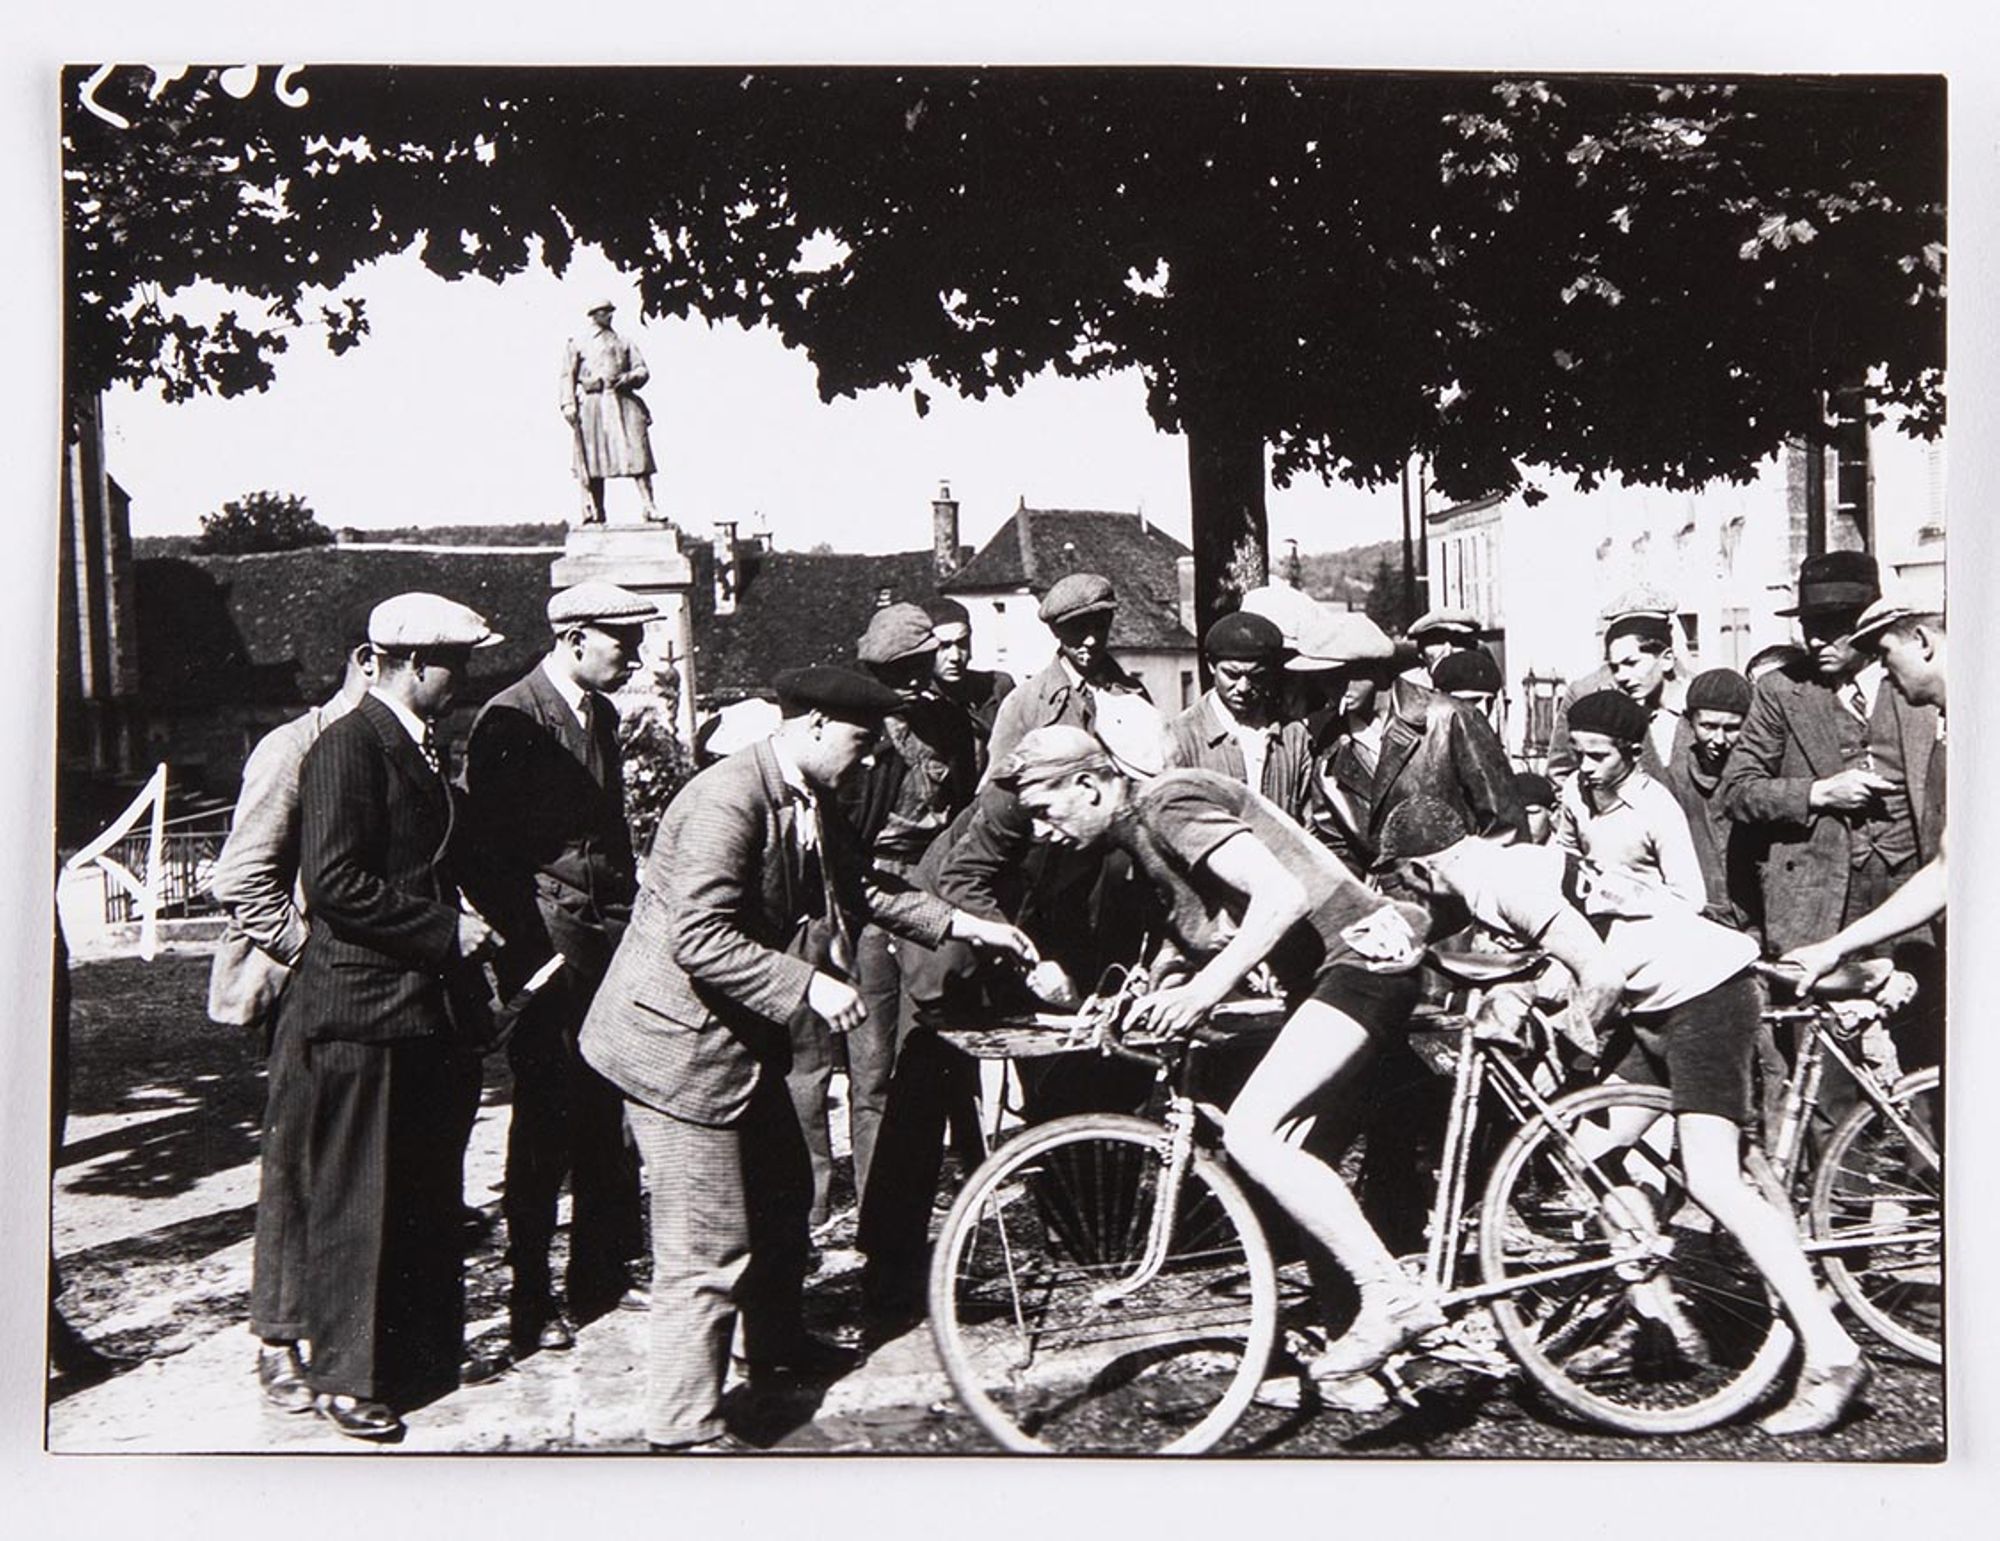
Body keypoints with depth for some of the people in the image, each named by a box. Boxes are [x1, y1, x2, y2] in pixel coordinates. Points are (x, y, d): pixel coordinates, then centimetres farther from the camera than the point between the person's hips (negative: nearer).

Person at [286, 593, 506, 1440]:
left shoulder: (427, 747, 17)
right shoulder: (347, 747, -12)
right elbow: (335, 884, -20)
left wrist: (468, 920, 8)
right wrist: (446, 928, -17)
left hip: (436, 1006, 9)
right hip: (367, 1011, -9)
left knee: (432, 1196, 16)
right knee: (356, 1203, 2)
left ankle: (427, 1353, 29)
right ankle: (345, 1377, 15)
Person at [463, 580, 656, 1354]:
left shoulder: (600, 715, 15)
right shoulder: (509, 719, -10)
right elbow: (486, 844, -12)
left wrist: (629, 911, 14)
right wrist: (521, 945, -16)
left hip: (607, 934, 7)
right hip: (545, 935, -7)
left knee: (606, 1116, 11)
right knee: (545, 1120, -1)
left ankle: (599, 1278, 23)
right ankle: (532, 1300, 10)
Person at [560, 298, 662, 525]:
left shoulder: (623, 343, 23)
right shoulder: (577, 344, 15)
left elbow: (642, 370, 15)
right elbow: (568, 376, 7)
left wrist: (628, 378, -7)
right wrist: (568, 404, -6)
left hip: (624, 401, 2)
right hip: (592, 402, -2)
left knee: (638, 454, -11)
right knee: (591, 462, -5)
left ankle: (649, 507, -15)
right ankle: (594, 513, -2)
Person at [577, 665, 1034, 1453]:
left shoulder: (811, 803, 5)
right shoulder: (726, 801, -25)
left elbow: (859, 887, 18)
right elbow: (699, 940, -30)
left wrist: (962, 924, 12)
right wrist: (809, 986, -28)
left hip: (741, 1037, 11)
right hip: (680, 1041, -11)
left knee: (783, 1195, 26)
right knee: (707, 1246, -4)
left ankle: (776, 1341, 48)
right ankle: (685, 1428, 10)